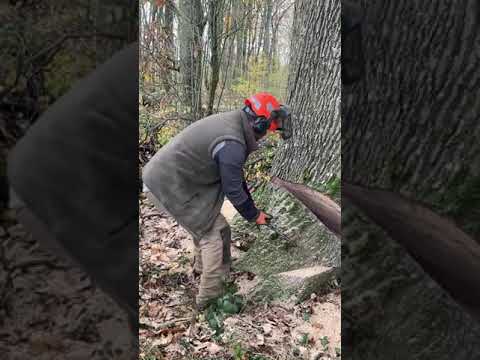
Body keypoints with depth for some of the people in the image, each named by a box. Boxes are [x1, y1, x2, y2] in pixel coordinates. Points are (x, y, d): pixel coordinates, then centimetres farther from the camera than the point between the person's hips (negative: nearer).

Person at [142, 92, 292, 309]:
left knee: (205, 220, 24)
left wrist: (251, 207, 19)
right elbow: (233, 191, -14)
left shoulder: (231, 121, 6)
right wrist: (254, 216, 3)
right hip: (168, 187, -10)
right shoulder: (232, 145, -25)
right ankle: (208, 298, 11)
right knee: (213, 233, 0)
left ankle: (201, 266, 45)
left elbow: (235, 175, 15)